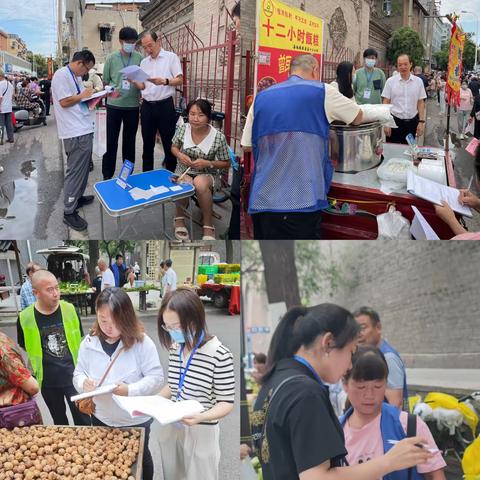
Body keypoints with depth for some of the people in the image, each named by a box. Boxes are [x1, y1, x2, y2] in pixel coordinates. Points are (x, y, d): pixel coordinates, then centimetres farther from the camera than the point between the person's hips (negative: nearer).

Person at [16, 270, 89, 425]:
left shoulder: (69, 309, -8)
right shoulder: (25, 318, -12)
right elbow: (24, 349, 4)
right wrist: (33, 373, 5)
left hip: (73, 376, 0)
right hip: (47, 381, 1)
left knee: (82, 419, 4)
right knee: (59, 421, 20)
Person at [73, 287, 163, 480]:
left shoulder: (141, 342, -19)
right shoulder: (89, 342, -9)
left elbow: (156, 377, -18)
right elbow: (78, 374, 0)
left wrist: (130, 390, -32)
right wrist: (83, 383, -24)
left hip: (136, 420, -2)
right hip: (101, 419, 3)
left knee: (139, 458, 20)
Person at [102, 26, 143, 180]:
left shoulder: (139, 58, 1)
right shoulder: (111, 58, -1)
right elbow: (106, 81, 5)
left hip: (133, 105, 1)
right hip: (114, 105, -1)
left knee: (130, 141, 11)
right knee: (111, 141, 1)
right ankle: (107, 176, 8)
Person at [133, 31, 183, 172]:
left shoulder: (171, 57, -2)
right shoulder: (144, 62, 14)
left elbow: (180, 80, -10)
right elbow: (142, 86, 13)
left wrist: (165, 81, -27)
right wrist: (134, 82, -8)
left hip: (165, 106, -5)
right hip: (147, 106, 5)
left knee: (169, 143, -1)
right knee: (148, 144, 11)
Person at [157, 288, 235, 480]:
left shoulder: (219, 354, -20)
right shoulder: (175, 348, 1)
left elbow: (226, 403, -15)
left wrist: (200, 417, -30)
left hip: (200, 433, -6)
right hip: (170, 428, 6)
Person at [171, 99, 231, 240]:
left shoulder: (218, 137, -15)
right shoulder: (182, 129, -8)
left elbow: (226, 163, -3)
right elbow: (174, 147, 11)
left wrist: (208, 163, -20)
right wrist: (180, 155, -12)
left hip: (206, 173, -2)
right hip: (184, 171, 2)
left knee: (200, 183, -39)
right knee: (184, 184, -36)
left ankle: (208, 226, -21)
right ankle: (179, 218, -5)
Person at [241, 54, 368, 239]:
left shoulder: (261, 97, 11)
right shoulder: (321, 92, 2)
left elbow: (247, 146, 14)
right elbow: (359, 117, 17)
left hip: (262, 200, 4)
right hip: (302, 201, -4)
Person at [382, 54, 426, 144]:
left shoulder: (418, 81, 3)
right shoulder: (390, 81, -2)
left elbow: (421, 103, 6)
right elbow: (386, 103, -1)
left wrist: (421, 121, -1)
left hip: (412, 122, 1)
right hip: (394, 121, -1)